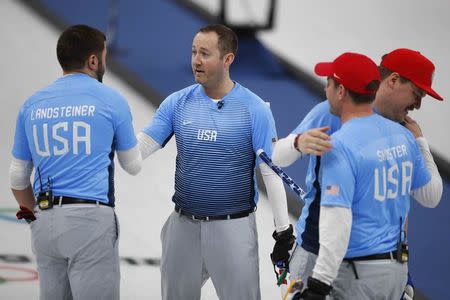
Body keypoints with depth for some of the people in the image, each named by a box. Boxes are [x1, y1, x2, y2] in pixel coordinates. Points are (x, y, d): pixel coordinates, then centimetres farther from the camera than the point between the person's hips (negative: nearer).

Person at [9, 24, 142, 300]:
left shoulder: (32, 105, 10)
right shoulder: (111, 100, -1)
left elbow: (18, 178, 15)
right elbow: (133, 166, 12)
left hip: (46, 224, 5)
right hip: (90, 218, -5)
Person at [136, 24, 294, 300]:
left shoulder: (255, 109, -7)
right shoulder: (178, 103, 2)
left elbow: (271, 172, -7)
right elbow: (140, 148, -5)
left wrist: (284, 232, -8)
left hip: (234, 227, -4)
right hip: (184, 225, 4)